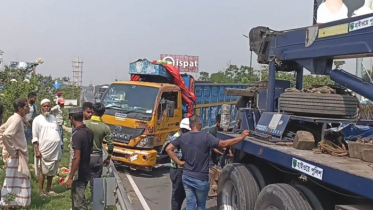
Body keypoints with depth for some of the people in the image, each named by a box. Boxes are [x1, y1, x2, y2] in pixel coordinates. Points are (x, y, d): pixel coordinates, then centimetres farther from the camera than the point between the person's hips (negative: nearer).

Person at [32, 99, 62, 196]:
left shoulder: (53, 118, 13)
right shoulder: (38, 119, -3)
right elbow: (35, 137, -7)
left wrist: (60, 148, 14)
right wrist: (37, 151, -14)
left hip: (55, 150, 5)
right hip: (44, 150, -5)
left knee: (52, 171, 12)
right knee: (43, 171, 1)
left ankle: (48, 190, 23)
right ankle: (41, 191, 9)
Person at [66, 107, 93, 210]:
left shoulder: (77, 134, -22)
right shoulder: (89, 132, 4)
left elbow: (76, 158, -24)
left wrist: (70, 177, -19)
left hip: (79, 174, -8)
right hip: (86, 171, 8)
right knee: (76, 197, 24)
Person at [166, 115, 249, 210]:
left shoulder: (183, 137, 1)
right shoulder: (206, 136, -15)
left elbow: (168, 149, 3)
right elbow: (223, 144, -19)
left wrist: (179, 162, 3)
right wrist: (241, 137, -12)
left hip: (186, 176, 4)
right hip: (201, 178, -4)